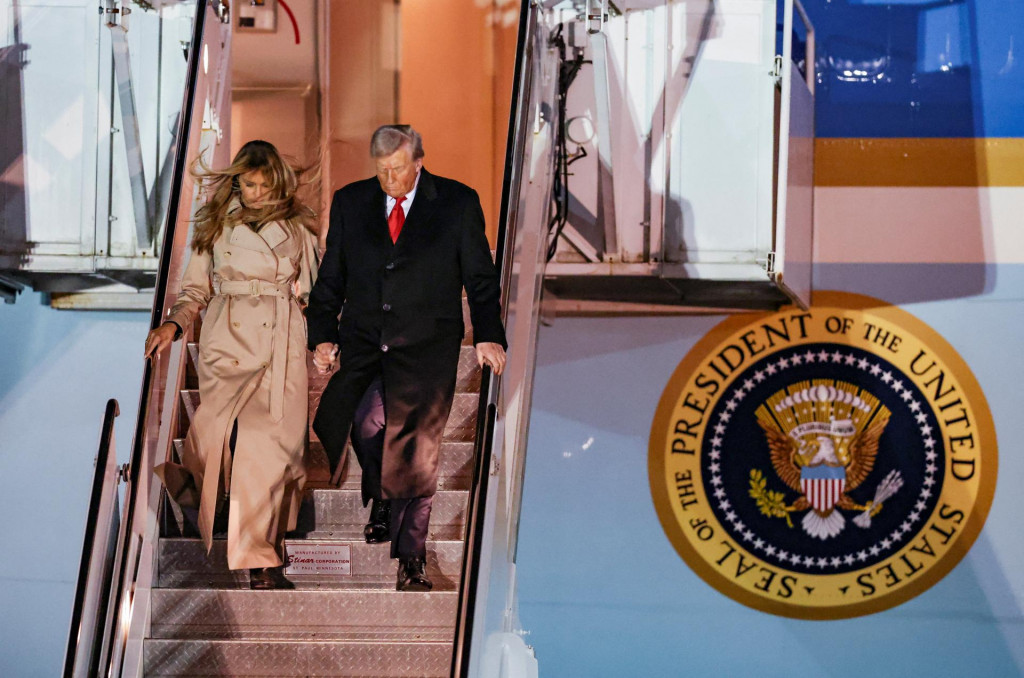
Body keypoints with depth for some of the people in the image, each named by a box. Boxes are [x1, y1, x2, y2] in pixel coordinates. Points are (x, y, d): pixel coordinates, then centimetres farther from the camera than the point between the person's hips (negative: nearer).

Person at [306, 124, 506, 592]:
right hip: (363, 343, 2)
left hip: (426, 347, -2)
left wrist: (488, 336, -7)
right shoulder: (349, 202, 9)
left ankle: (410, 559, 3)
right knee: (366, 421, -21)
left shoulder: (458, 203, 2)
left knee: (417, 451, -8)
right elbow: (330, 277, 13)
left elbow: (480, 277, 4)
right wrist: (322, 336, 3)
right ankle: (382, 500, 10)